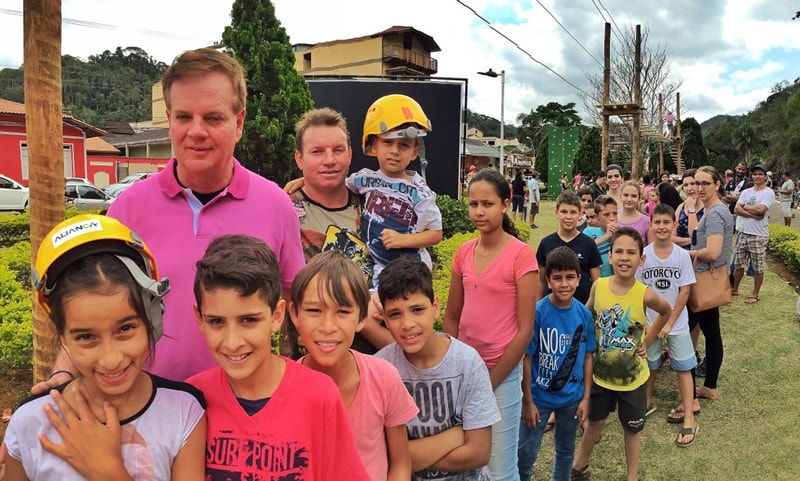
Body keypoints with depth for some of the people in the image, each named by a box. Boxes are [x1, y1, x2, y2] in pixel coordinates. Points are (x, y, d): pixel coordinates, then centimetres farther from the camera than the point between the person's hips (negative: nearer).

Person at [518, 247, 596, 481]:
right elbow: (526, 359, -14)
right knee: (525, 454, 5)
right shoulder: (537, 312, -19)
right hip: (539, 396, -3)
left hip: (572, 397, 4)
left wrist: (586, 397, 2)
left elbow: (587, 356, 2)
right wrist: (527, 401, -11)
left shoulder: (584, 314, -8)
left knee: (566, 450, 22)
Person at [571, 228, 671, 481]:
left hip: (632, 377, -2)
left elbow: (666, 311, 3)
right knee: (594, 423, 20)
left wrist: (647, 341, -1)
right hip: (600, 373, 2)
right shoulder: (598, 285, -14)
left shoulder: (645, 295, -19)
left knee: (632, 430, 17)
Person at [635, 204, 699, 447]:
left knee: (683, 368, 3)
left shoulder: (682, 255, -9)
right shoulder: (643, 255, -8)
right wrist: (644, 323, -8)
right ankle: (647, 402, 36)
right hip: (649, 322, 1)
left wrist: (669, 323, -10)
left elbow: (684, 292, -8)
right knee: (650, 365, 14)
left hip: (677, 323, -1)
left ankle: (689, 419, 11)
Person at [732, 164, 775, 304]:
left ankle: (755, 294, 17)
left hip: (759, 236, -5)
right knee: (739, 264, 14)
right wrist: (754, 214, -16)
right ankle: (734, 289, 29)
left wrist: (745, 206, -5)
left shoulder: (768, 193, -7)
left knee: (758, 268, 5)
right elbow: (736, 209, -3)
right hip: (744, 233, 5)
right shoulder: (746, 192, 9)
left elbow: (760, 209, -22)